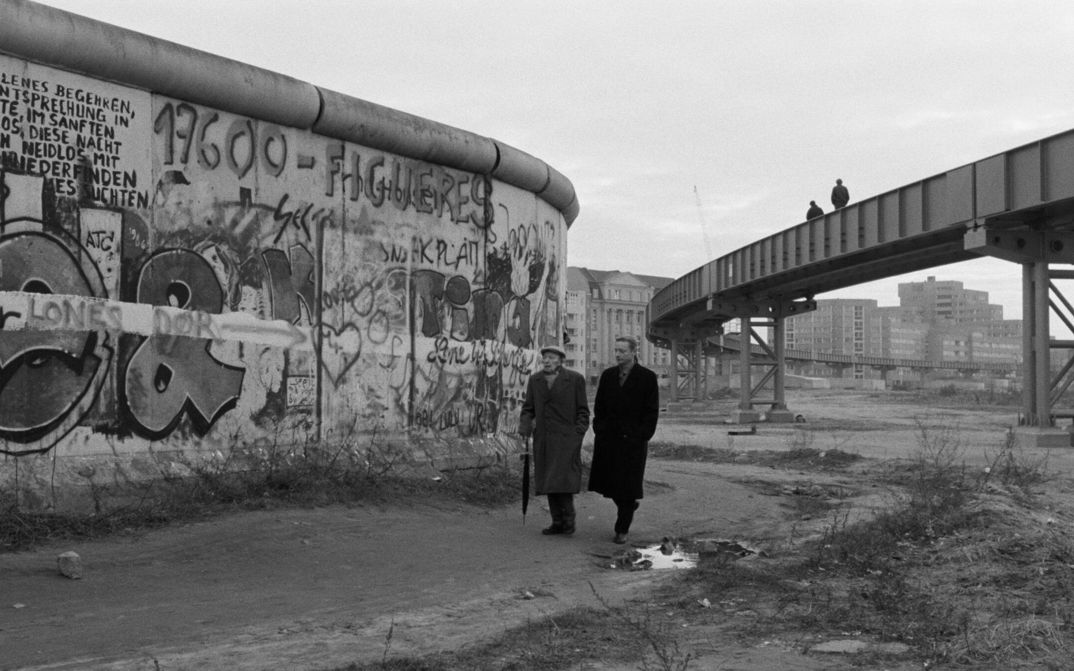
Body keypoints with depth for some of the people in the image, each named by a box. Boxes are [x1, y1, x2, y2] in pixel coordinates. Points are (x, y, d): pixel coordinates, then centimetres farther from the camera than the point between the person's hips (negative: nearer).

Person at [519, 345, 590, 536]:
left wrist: (578, 433, -9)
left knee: (563, 480, -13)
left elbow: (582, 410, 1)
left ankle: (568, 519, 0)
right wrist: (525, 428, -4)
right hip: (543, 439, 4)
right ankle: (558, 522, 11)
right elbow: (528, 408, 12)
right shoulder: (534, 380, 8)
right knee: (549, 482, 4)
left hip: (566, 438, -4)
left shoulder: (575, 379, -3)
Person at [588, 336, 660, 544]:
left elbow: (652, 411, -4)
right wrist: (599, 430, 3)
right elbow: (599, 406, 13)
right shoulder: (607, 375, 9)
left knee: (628, 485, -2)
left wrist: (642, 436, -10)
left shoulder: (647, 377, -3)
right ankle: (628, 506, 35)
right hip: (607, 439, 4)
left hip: (633, 440, -4)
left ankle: (622, 530, 8)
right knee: (607, 481, 6)